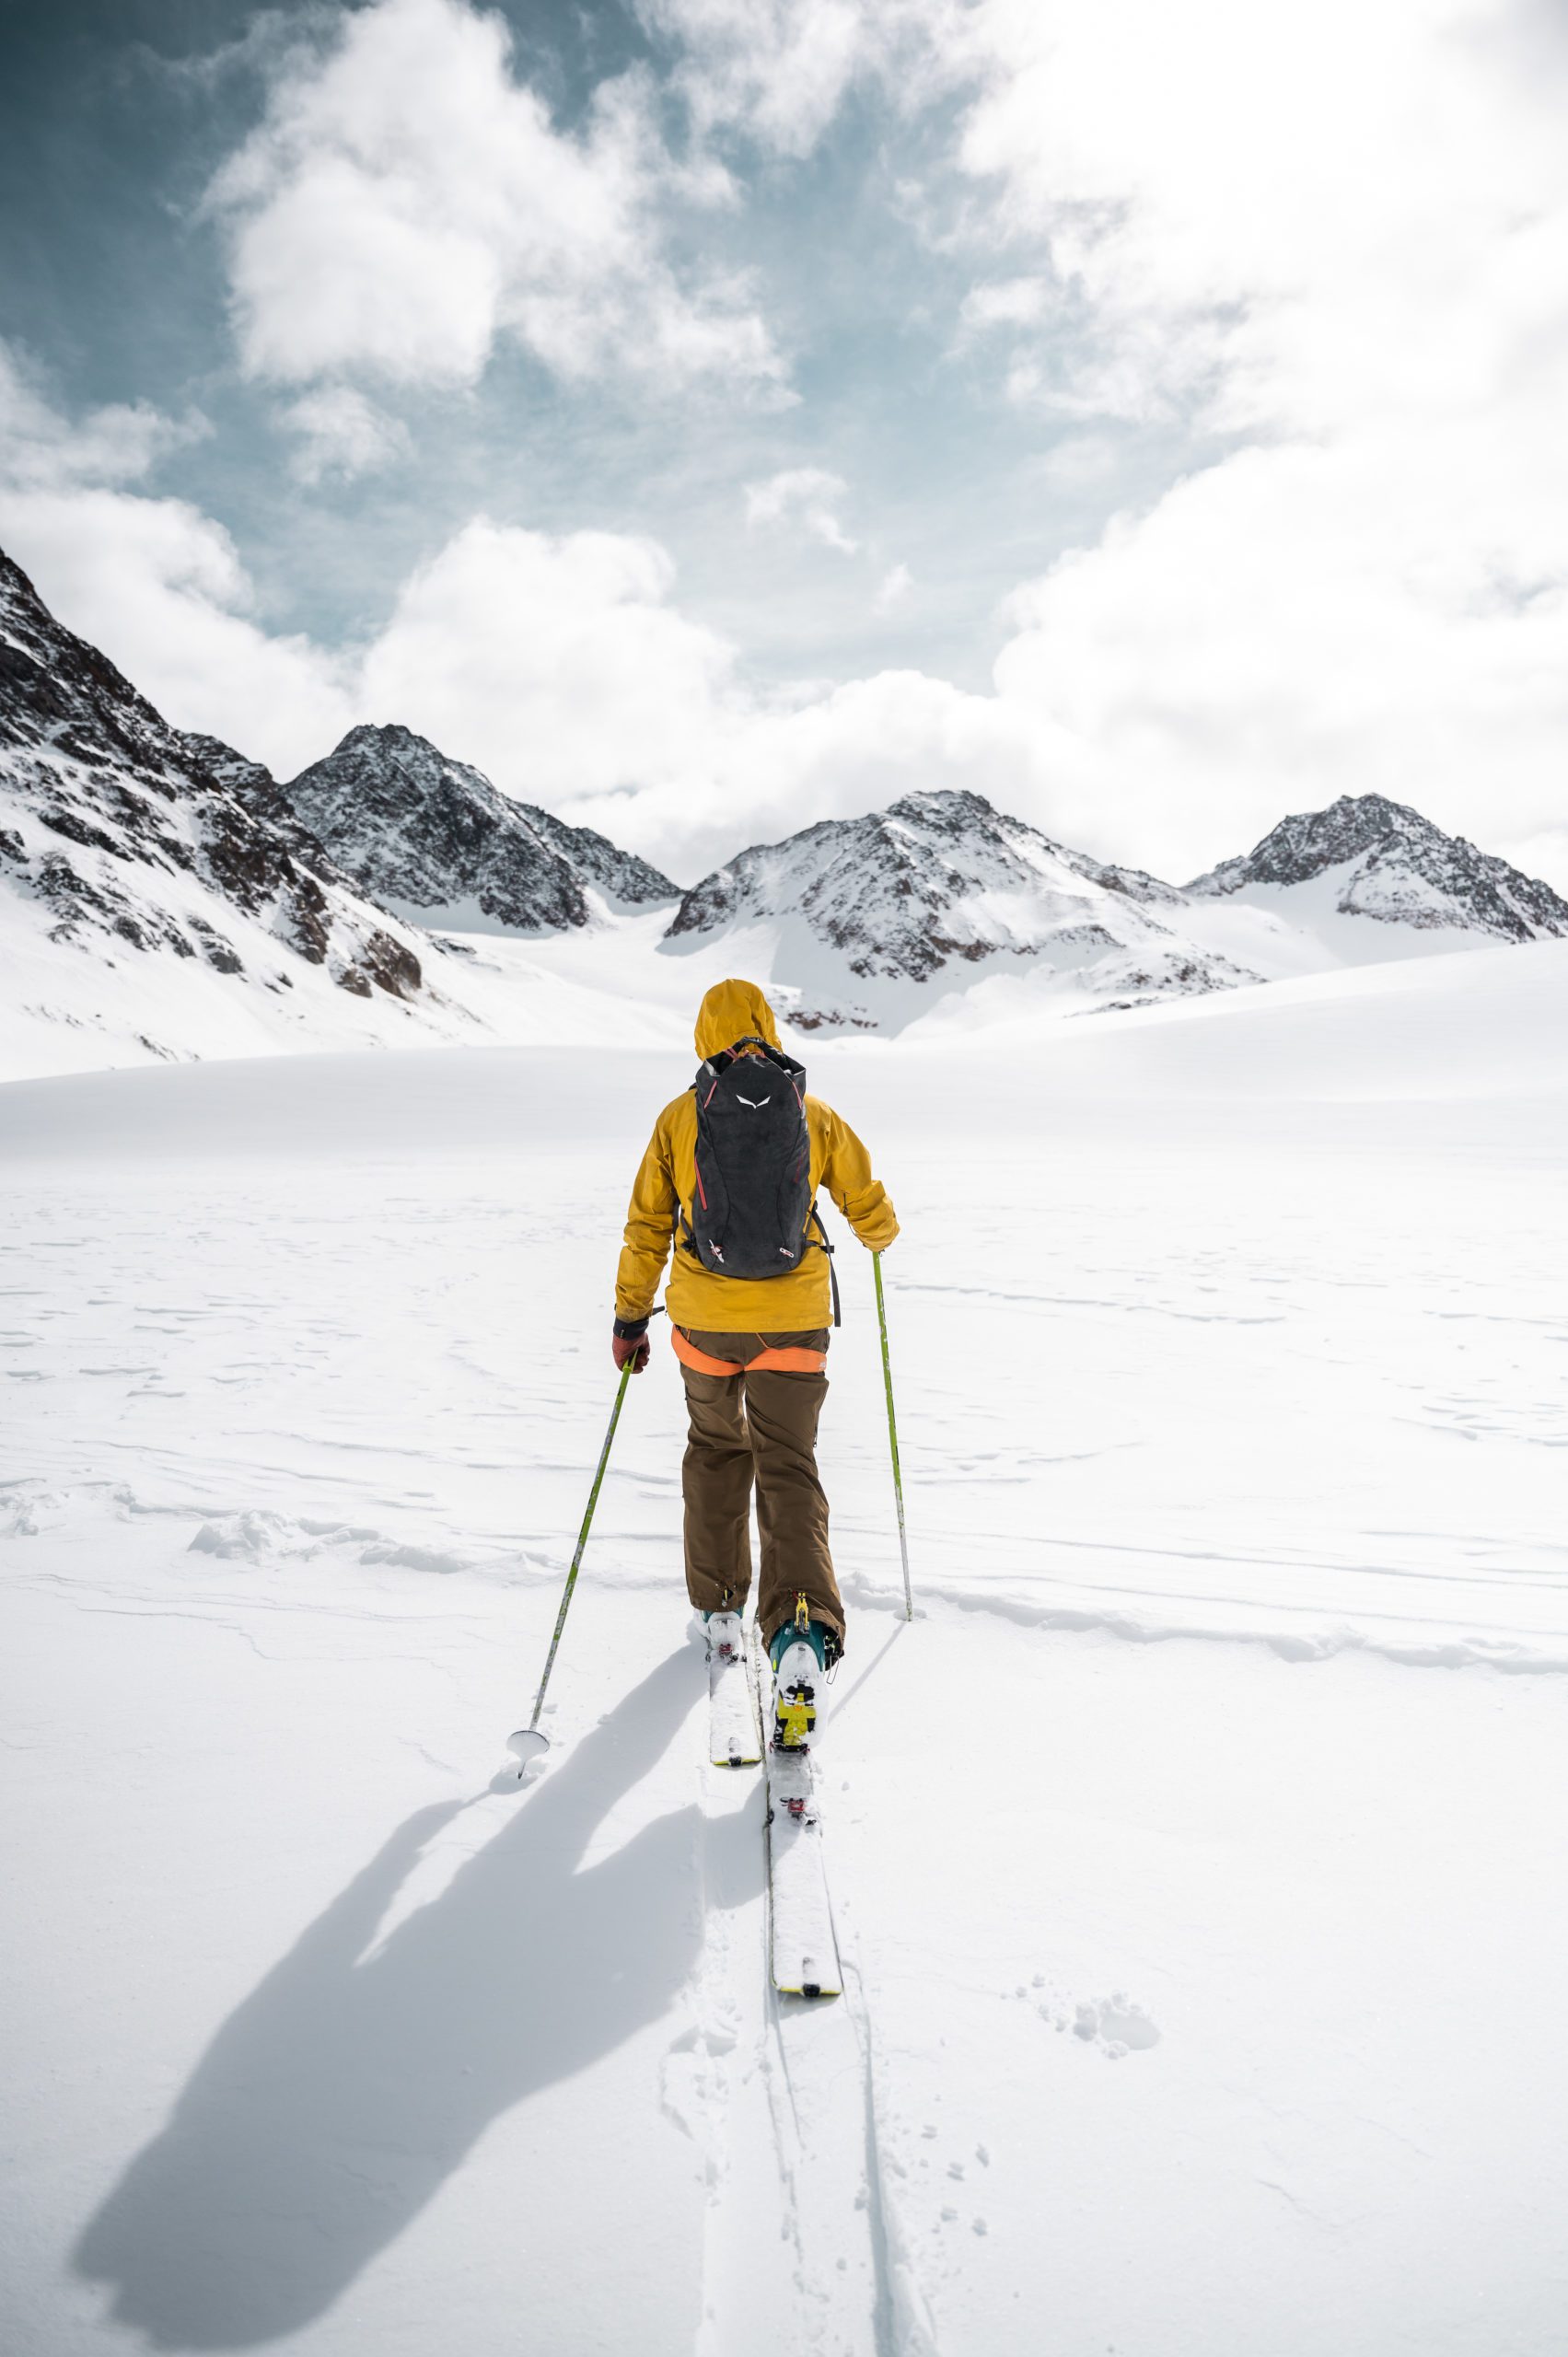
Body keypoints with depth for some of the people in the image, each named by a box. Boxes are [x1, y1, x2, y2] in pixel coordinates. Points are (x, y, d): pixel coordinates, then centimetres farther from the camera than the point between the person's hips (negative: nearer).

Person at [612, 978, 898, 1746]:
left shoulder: (678, 1119, -2)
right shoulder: (817, 1117, -1)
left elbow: (646, 1229, 0)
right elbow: (873, 1215, 7)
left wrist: (629, 1318, 10)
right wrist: (880, 1237, 31)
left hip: (705, 1318, 1)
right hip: (793, 1319, -1)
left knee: (716, 1448, 23)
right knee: (788, 1470, 2)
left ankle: (719, 1608, 31)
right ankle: (803, 1631, -18)